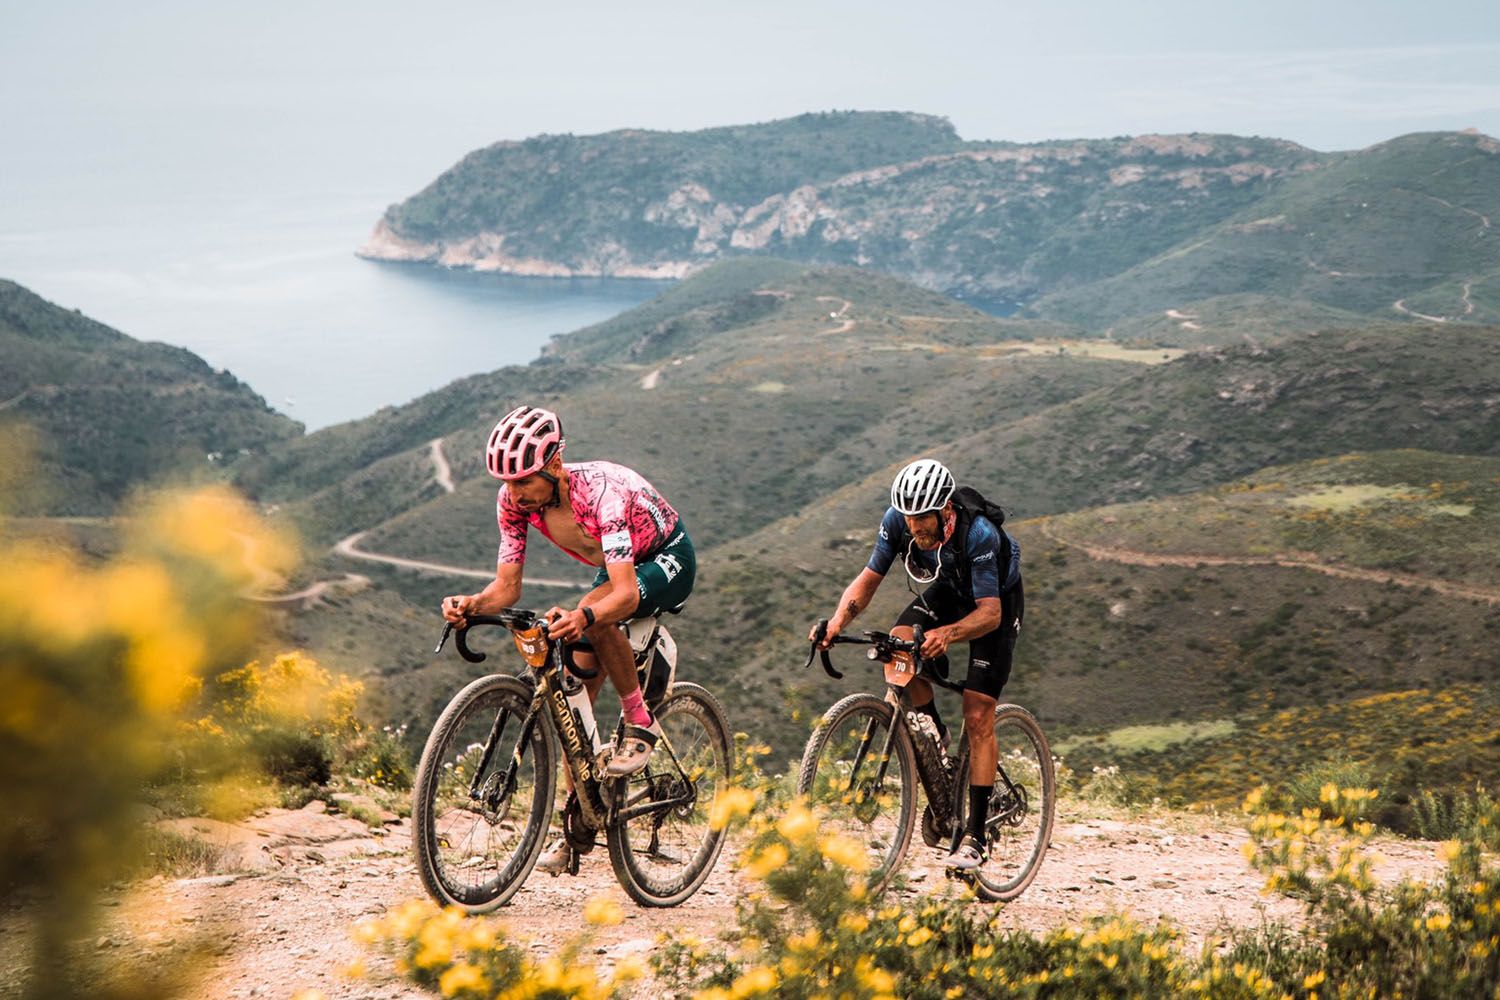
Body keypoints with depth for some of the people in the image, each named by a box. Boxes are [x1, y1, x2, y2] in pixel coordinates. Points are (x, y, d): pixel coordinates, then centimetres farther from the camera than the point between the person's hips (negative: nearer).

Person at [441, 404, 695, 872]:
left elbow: (625, 595, -44)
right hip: (619, 566, 7)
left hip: (667, 560, -7)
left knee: (594, 612, -36)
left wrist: (583, 617, -64)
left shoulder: (600, 491, -38)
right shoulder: (514, 500, -20)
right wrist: (472, 604, -38)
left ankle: (640, 723, -16)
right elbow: (507, 585, -16)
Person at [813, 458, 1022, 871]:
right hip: (948, 592, 5)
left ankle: (975, 837, -7)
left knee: (978, 718, -12)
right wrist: (838, 621, -37)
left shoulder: (978, 534, -38)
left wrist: (947, 634, -57)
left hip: (996, 601, -5)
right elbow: (869, 579, -18)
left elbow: (989, 612, -38)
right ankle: (931, 728, -1)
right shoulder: (898, 520, -25)